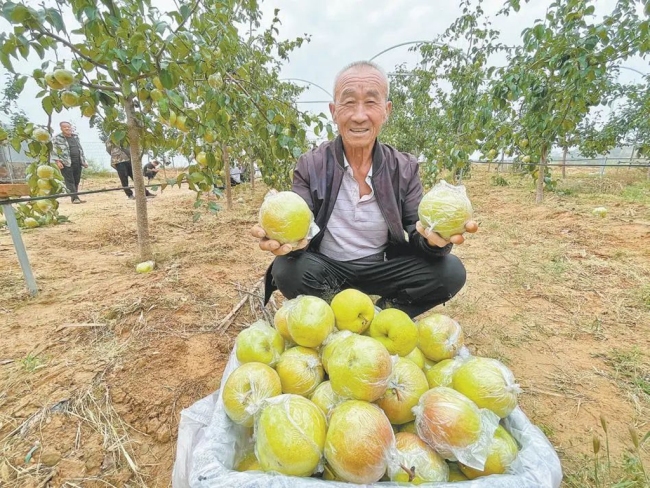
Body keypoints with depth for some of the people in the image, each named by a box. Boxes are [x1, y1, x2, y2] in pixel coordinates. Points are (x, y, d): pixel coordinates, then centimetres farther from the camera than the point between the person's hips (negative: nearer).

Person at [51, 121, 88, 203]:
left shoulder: (76, 137, 17)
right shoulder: (57, 138, 0)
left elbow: (81, 149, 23)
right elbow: (54, 150, -4)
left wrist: (84, 161, 18)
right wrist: (57, 161, -14)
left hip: (78, 163, 5)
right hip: (66, 163, -5)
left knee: (76, 181, 5)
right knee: (70, 181, -7)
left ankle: (75, 197, 13)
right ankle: (75, 198, -11)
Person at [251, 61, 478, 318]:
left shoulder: (405, 168, -4)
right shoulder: (310, 166, -8)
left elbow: (418, 235, -6)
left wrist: (434, 237, -32)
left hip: (383, 269, 2)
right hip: (327, 269, -1)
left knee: (451, 271, -19)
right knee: (286, 270, -32)